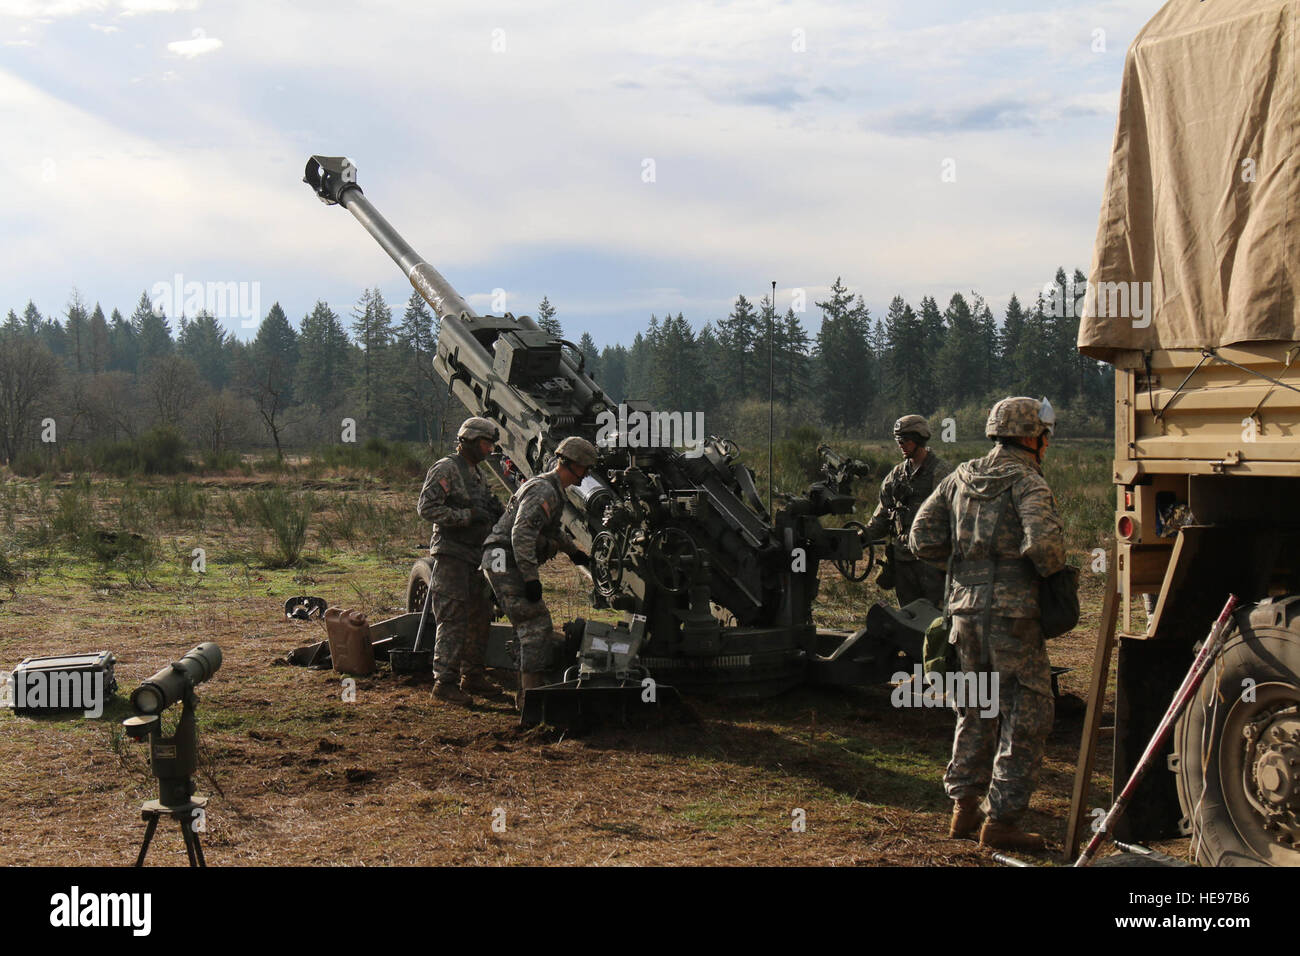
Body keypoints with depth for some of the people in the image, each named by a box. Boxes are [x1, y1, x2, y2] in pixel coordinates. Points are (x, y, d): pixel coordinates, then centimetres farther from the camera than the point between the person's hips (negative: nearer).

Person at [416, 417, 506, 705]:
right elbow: (427, 507, -19)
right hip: (452, 555, -9)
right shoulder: (446, 469, -10)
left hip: (475, 558, 9)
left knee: (480, 618, 12)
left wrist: (499, 512, 6)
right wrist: (467, 516, -22)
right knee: (453, 620, -9)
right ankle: (445, 681, -6)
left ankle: (472, 676, 23)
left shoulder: (476, 473, 20)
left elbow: (489, 508, 28)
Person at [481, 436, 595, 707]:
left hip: (505, 564, 11)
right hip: (507, 562, -11)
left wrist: (572, 550, 45)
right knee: (536, 625, -12)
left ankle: (526, 694, 18)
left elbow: (548, 531, 38)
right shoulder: (543, 491, -15)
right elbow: (522, 533, -26)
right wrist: (530, 577, -27)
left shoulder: (552, 490, 19)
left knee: (530, 627, 13)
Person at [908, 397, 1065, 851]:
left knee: (975, 711, 20)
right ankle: (1001, 820, 4)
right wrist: (1052, 571, -6)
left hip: (965, 608, 7)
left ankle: (964, 807, 23)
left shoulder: (961, 478, 10)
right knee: (1026, 715, 3)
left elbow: (923, 539, 9)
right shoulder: (1026, 481, -10)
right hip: (1012, 613, -7)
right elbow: (1043, 540, -26)